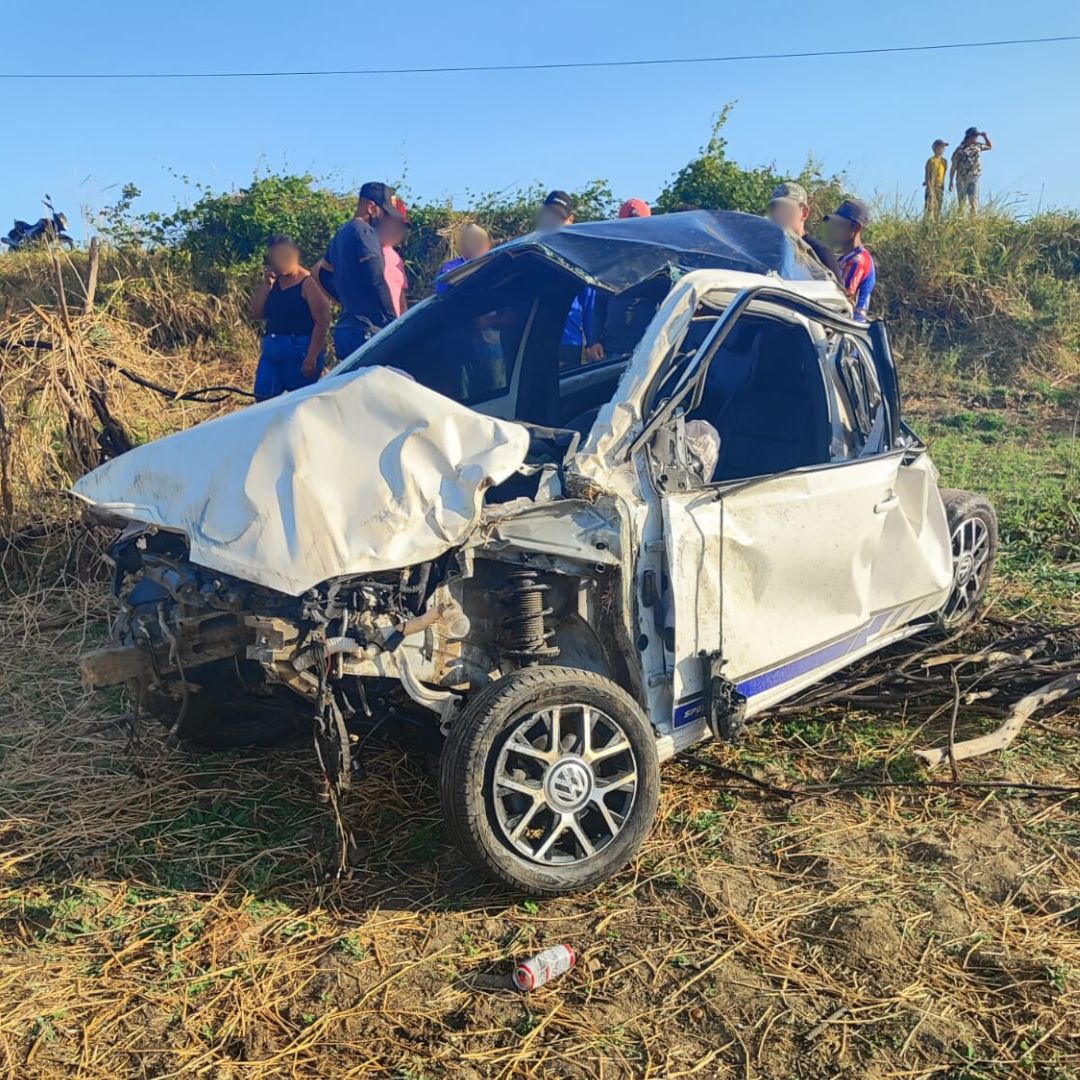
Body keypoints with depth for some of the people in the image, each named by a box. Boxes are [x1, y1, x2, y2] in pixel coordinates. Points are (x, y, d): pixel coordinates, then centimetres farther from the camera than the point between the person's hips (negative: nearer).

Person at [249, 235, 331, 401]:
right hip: (271, 349, 8)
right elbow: (257, 313, 10)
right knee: (263, 400, 6)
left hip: (300, 350, -8)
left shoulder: (309, 283, -10)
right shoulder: (274, 282, 13)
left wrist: (312, 357, -21)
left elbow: (322, 322, -16)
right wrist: (266, 285, -2)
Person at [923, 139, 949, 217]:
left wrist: (943, 187, 11)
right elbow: (927, 175, -8)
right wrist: (929, 188, -15)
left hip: (939, 187, 6)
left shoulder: (944, 161, 11)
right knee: (930, 206, -12)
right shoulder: (931, 160, -5)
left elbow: (943, 175, 15)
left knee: (938, 208, 4)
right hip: (931, 186, -6)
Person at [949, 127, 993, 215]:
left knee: (973, 201, -8)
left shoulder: (977, 146, 8)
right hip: (962, 180, -3)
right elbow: (953, 167, -4)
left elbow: (990, 146, 26)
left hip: (973, 179, 3)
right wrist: (951, 182, -6)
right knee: (962, 203, -1)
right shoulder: (960, 150, -7)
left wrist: (985, 136, 12)